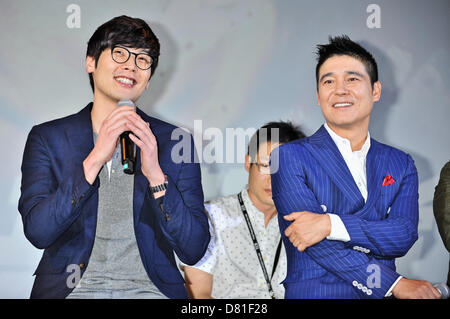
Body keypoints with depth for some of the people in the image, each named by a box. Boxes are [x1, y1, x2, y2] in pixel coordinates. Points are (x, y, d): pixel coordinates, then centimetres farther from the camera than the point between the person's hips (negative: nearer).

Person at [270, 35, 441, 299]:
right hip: (315, 293, -1)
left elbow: (404, 236, 1)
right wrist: (395, 284, -9)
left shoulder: (401, 165, 15)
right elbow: (317, 245, -6)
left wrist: (332, 225, -13)